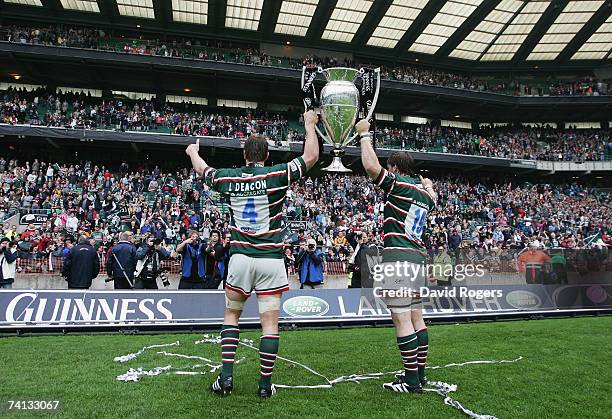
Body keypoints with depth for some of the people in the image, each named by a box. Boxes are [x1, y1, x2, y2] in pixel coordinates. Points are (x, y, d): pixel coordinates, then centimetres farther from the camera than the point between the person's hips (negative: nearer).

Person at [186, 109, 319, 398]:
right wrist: (310, 124, 16)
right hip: (271, 260, -2)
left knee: (231, 315, 19)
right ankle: (265, 384, 10)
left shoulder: (228, 178, 4)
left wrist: (193, 151, 46)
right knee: (270, 322, 5)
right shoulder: (276, 175, -5)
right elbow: (311, 157, 3)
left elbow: (202, 169, 25)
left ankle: (226, 376, 13)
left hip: (240, 257, 2)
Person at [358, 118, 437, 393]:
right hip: (418, 257, 9)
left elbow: (371, 166, -20)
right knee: (416, 318, 12)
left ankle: (411, 380, -4)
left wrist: (364, 134, -7)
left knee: (401, 318, -7)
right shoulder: (424, 192, 16)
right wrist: (427, 182, 53)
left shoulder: (399, 184, -7)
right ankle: (420, 374, 20)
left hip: (398, 257, -9)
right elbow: (432, 198, 41)